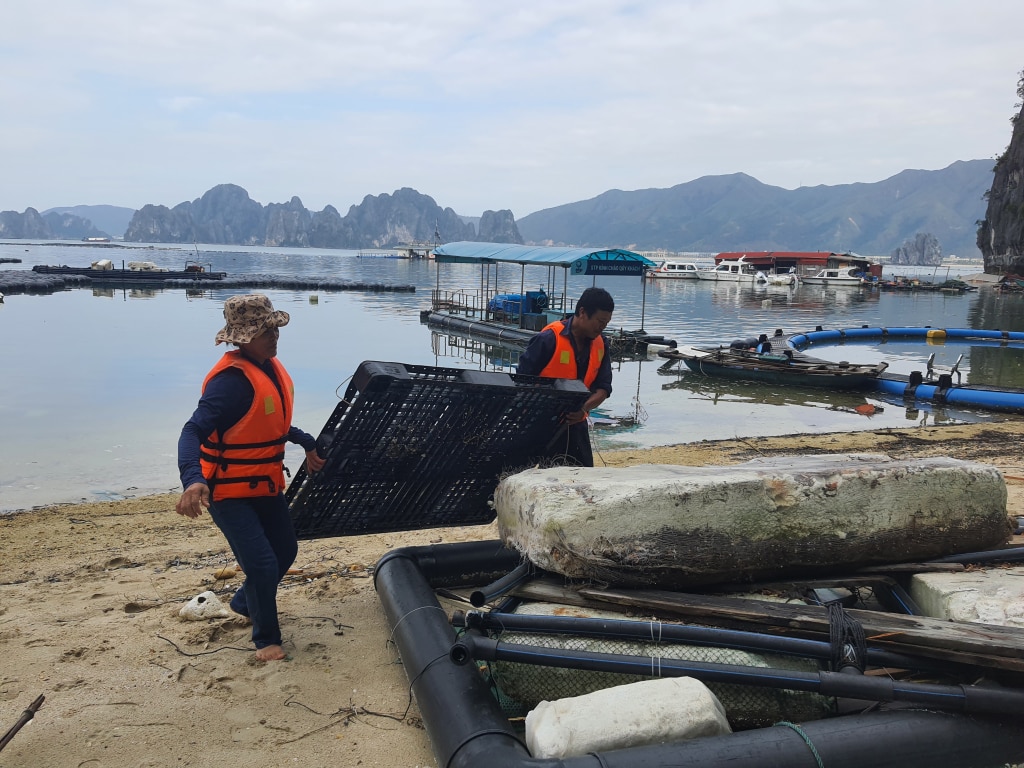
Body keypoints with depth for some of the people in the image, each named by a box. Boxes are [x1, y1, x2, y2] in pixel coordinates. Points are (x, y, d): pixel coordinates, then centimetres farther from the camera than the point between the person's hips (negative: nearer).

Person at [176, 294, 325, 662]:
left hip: (265, 484, 9)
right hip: (228, 492, -9)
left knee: (285, 550, 20)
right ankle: (266, 639, 15)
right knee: (263, 564, -9)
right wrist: (193, 479, -50)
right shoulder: (231, 380, -26)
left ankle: (245, 603, 47)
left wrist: (308, 444, 25)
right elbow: (193, 432, -35)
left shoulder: (270, 367, 2)